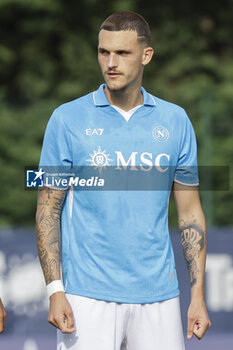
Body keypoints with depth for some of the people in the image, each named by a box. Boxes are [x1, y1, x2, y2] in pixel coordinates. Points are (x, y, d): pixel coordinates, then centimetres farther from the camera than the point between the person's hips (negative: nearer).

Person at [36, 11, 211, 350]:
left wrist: (198, 295, 3)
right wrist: (55, 291, -9)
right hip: (88, 295, -2)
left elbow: (190, 212, 10)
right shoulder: (67, 119, 1)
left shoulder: (175, 121, 7)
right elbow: (48, 211, 1)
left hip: (159, 295, 2)